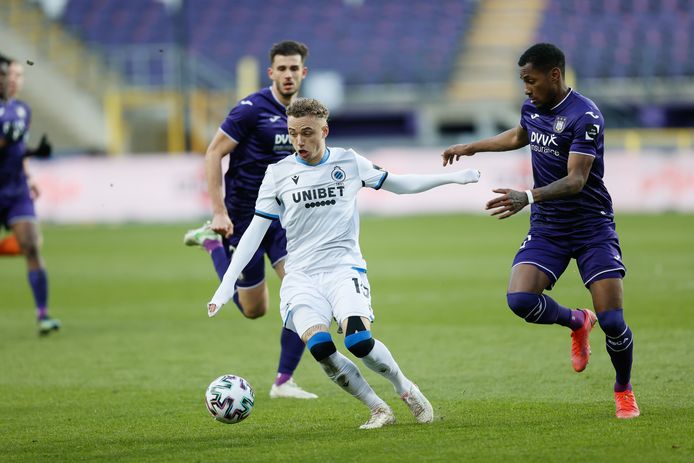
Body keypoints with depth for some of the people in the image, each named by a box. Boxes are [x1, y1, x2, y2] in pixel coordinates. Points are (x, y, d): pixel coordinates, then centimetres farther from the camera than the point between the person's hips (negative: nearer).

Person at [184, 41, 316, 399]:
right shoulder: (252, 109, -15)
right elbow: (213, 155, -13)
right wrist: (219, 212, -19)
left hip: (284, 217, 5)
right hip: (244, 218, -5)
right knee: (254, 310, 8)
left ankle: (284, 382, -4)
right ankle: (213, 243, 31)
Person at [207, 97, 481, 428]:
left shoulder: (349, 162, 5)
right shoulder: (278, 173, 3)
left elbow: (399, 184, 19)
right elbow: (255, 231, 6)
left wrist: (453, 177, 13)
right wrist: (227, 284, 0)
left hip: (345, 268, 0)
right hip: (301, 277, 0)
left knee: (358, 341, -28)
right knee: (319, 347, -28)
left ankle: (405, 388, 1)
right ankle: (378, 410, -10)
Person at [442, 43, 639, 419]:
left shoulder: (585, 116, -19)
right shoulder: (532, 107, 5)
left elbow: (575, 180, -28)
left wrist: (528, 197, -41)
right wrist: (470, 148, 36)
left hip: (592, 226, -6)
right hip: (547, 229, 6)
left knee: (612, 321, -12)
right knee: (520, 299, -18)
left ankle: (624, 391, 17)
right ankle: (576, 322, 14)